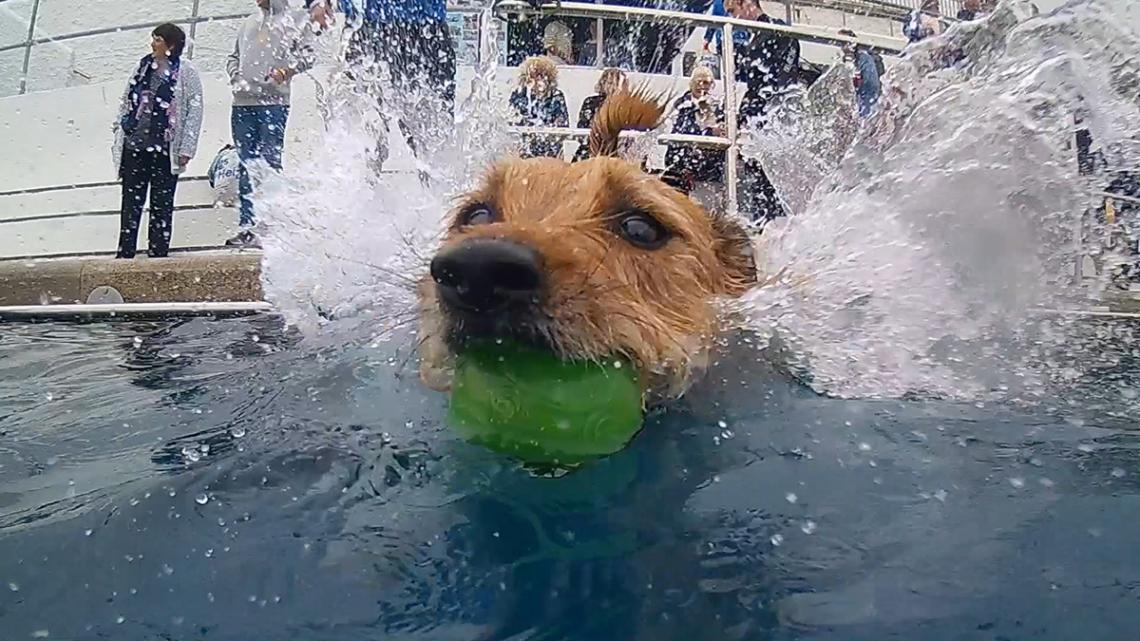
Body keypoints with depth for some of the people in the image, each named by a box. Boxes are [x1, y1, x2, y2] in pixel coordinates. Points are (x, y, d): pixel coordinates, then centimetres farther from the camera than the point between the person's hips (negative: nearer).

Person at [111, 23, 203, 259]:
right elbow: (126, 100, 19)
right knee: (131, 202, 7)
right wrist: (119, 129, 13)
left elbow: (195, 110, -6)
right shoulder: (144, 65, 12)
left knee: (161, 204, 2)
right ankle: (125, 253, 13)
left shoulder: (186, 71, -2)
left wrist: (186, 148, -10)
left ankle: (157, 253, 10)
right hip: (133, 145, 5)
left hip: (165, 149, -5)